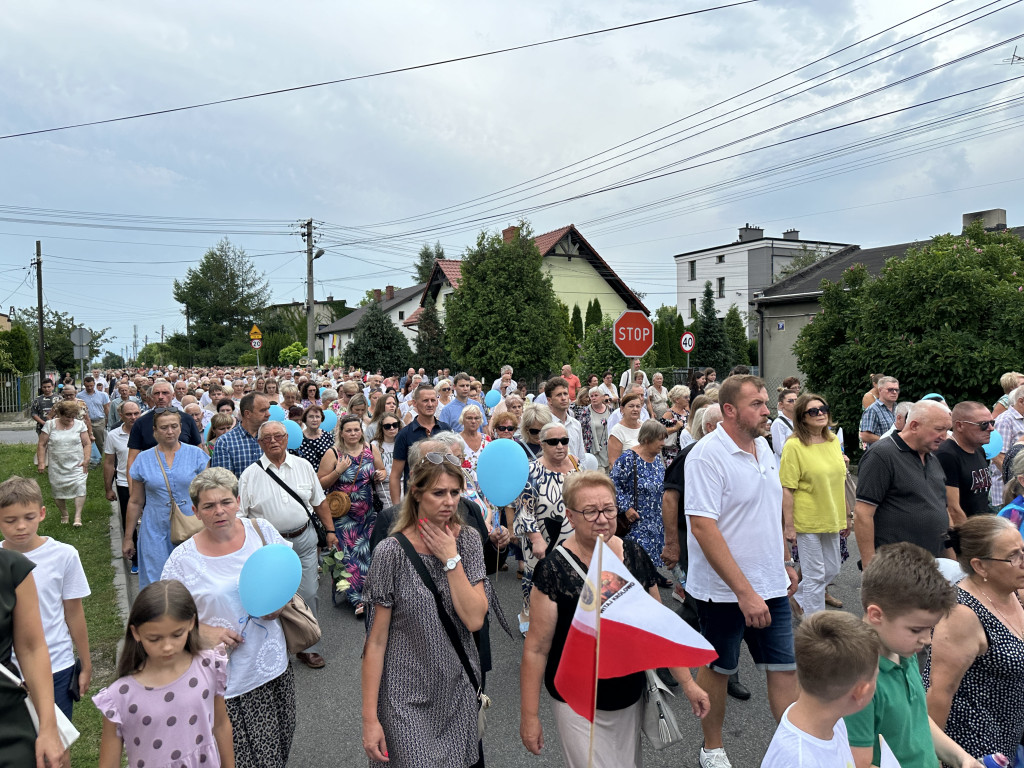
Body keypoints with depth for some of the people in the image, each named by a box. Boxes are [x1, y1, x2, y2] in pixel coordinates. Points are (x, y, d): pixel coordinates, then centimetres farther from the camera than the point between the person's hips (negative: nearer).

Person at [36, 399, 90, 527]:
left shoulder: (80, 424, 1)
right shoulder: (50, 425, 0)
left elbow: (87, 444, 2)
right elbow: (41, 445, 2)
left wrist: (86, 460, -9)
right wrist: (41, 462, -4)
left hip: (76, 465, -1)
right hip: (57, 467, 1)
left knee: (80, 487, -16)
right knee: (58, 491, 7)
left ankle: (78, 516, -14)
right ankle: (64, 515, 26)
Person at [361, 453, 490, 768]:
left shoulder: (468, 539, -4)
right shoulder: (392, 552, -15)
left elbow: (475, 620, -12)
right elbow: (376, 640, -11)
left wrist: (451, 558, -18)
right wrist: (369, 718, -10)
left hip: (459, 689, 4)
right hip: (408, 697, -3)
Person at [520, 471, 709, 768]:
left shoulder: (635, 555, -6)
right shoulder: (554, 571, -19)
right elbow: (536, 649, -13)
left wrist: (687, 682, 3)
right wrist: (529, 716, -9)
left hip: (630, 697, 5)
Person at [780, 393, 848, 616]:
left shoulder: (833, 441, 5)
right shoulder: (794, 446, -16)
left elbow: (839, 481, 14)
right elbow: (787, 489, -17)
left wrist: (846, 515, 15)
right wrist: (789, 526, -18)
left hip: (831, 519, 7)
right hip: (807, 521, -7)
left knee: (832, 570, 18)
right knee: (815, 576, 3)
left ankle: (798, 597, 39)